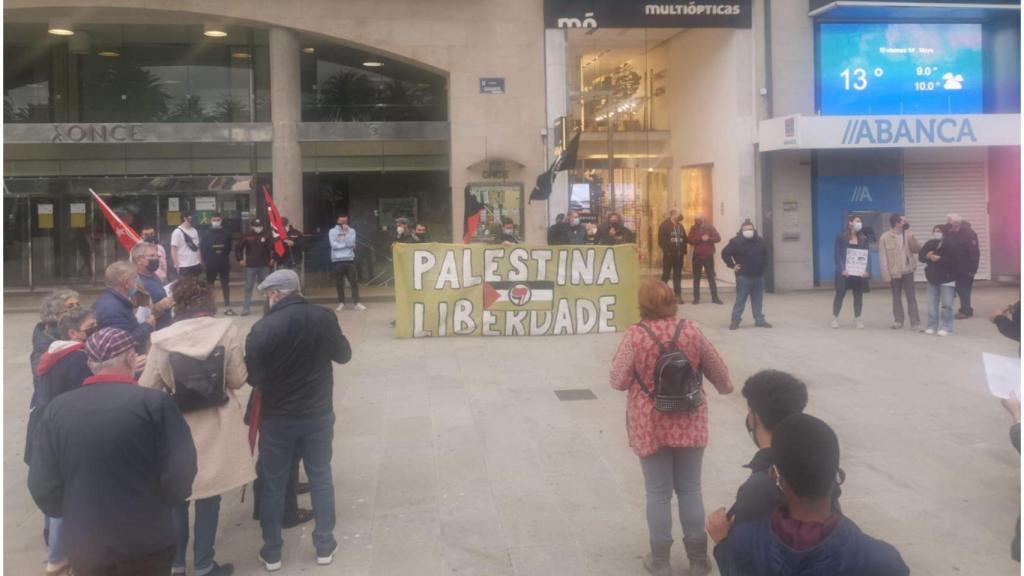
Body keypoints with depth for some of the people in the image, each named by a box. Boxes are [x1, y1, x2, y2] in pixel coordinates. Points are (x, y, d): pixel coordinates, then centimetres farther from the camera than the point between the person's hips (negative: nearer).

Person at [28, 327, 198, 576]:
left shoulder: (57, 409, -5)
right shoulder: (155, 403, -15)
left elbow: (42, 485, -2)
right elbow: (180, 472, -15)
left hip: (84, 545, 3)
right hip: (147, 544, -3)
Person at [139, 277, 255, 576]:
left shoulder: (162, 340, -11)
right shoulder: (227, 330, -12)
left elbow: (146, 390, -4)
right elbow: (238, 380, -5)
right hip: (215, 428, 0)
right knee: (208, 497, 11)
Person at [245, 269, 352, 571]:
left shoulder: (263, 328, -18)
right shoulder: (324, 318, -11)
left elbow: (252, 377, -11)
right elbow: (344, 355, 4)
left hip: (277, 417, -2)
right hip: (318, 414, 2)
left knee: (273, 484, 13)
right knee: (321, 478, 15)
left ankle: (272, 552, 23)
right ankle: (324, 546, 23)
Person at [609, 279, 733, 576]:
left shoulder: (635, 336, -15)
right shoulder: (691, 330, -6)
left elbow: (618, 381, -8)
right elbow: (717, 369, 9)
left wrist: (618, 359, 11)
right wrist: (725, 387, 30)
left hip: (650, 426, -2)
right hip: (689, 423, 2)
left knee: (658, 493, 10)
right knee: (690, 489, 14)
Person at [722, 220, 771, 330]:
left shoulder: (761, 241, 6)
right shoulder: (736, 242, -7)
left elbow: (766, 254, 22)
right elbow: (725, 253, -3)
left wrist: (764, 266, 13)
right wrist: (732, 265, -7)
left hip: (758, 276, 4)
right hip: (743, 276, -4)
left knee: (758, 300, 10)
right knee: (740, 300, -3)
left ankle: (760, 320, 17)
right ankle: (735, 320, 2)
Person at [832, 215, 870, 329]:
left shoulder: (863, 239, 6)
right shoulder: (841, 238, -3)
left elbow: (868, 255, 4)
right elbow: (837, 254, -7)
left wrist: (866, 269, -9)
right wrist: (842, 269, -16)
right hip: (844, 272, -3)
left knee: (858, 295, 7)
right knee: (840, 294, 2)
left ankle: (857, 318, 17)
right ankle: (835, 317, 11)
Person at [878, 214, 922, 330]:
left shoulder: (907, 234, 3)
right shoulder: (885, 237, -6)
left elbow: (917, 249, -4)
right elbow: (883, 257, -7)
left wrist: (910, 236, -16)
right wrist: (886, 274, -11)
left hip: (907, 270, 1)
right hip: (894, 272, -1)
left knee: (911, 297, 0)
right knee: (896, 297, 10)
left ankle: (915, 322, 2)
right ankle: (898, 321, 20)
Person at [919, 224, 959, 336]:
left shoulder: (951, 244, -12)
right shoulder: (929, 244, 5)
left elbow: (955, 261, -19)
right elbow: (920, 256, 9)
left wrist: (939, 259, -23)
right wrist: (927, 256, -12)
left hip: (947, 279, -6)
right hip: (932, 278, 6)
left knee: (946, 304, -5)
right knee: (932, 304, 10)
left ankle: (946, 327, 0)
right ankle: (932, 326, 18)